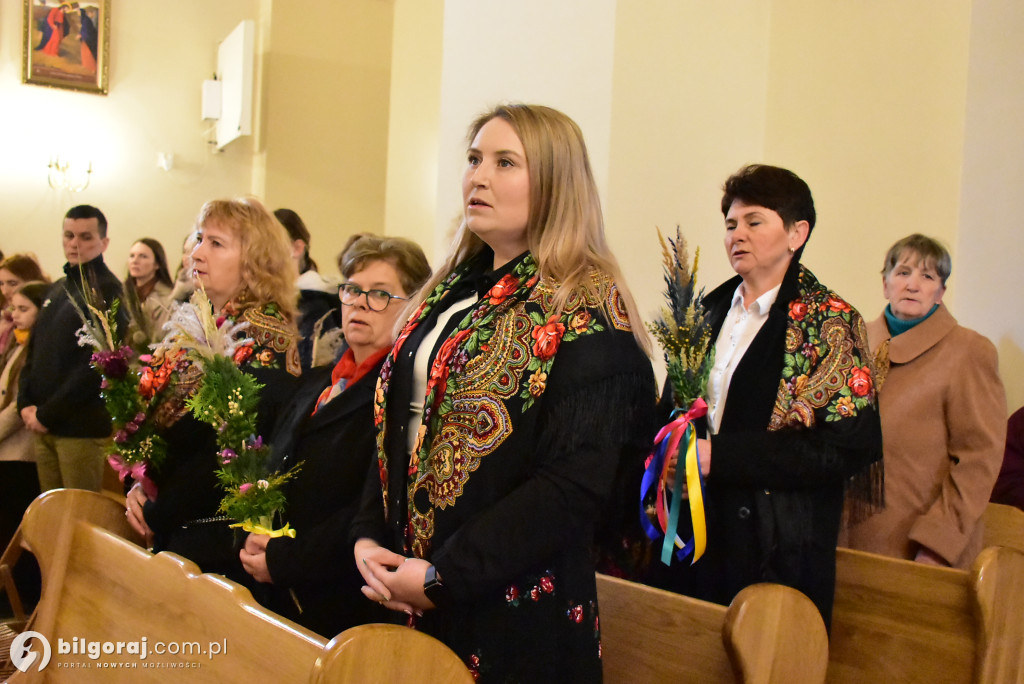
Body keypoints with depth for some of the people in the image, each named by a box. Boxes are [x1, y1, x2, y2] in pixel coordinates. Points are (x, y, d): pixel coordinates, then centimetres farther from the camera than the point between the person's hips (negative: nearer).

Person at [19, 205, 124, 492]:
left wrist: (47, 414, -14)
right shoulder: (56, 290, 16)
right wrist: (26, 403, 2)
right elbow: (35, 351, 18)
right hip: (43, 426, 7)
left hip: (82, 427, -7)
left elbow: (95, 364, -17)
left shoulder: (107, 291, -9)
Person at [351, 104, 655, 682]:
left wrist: (442, 577, -18)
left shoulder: (588, 313, -14)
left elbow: (573, 485, -21)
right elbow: (398, 424, 12)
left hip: (517, 610, -6)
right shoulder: (455, 290, 9)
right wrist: (370, 537, -1)